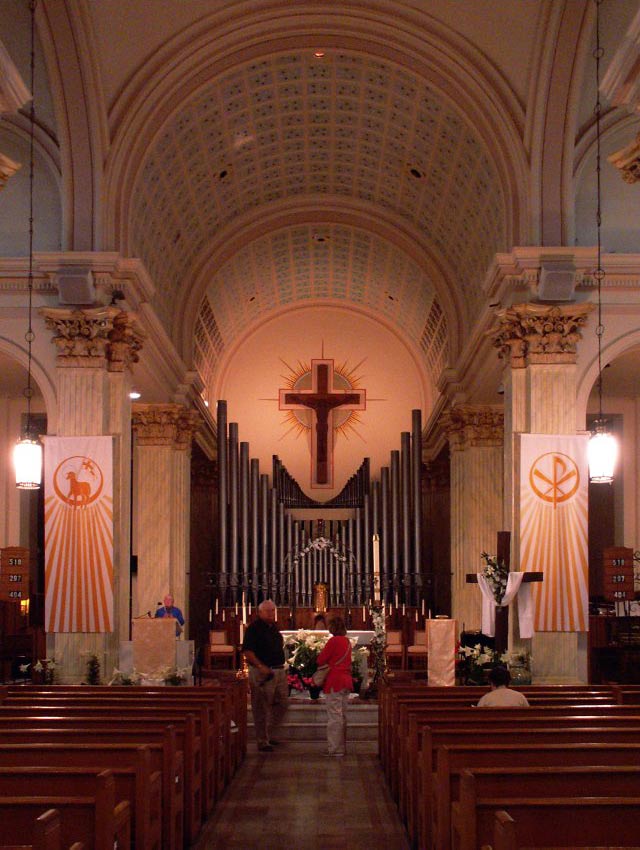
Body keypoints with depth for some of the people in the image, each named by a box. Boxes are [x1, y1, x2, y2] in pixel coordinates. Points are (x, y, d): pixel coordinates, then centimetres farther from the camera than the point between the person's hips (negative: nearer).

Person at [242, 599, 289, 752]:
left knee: (283, 703, 10)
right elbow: (247, 651, -16)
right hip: (261, 673, -8)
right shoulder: (254, 628, -9)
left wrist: (282, 667, 15)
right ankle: (262, 741, 6)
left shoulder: (274, 627, 15)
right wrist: (261, 667, -22)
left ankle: (269, 733, 23)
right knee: (261, 708, -1)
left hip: (279, 671, 8)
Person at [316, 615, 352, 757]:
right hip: (346, 681, 8)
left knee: (334, 717, -4)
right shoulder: (347, 641, 10)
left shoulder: (333, 640, -14)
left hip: (334, 681, -8)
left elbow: (320, 660, -11)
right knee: (342, 716, 15)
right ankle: (342, 747, 22)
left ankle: (335, 749, -2)